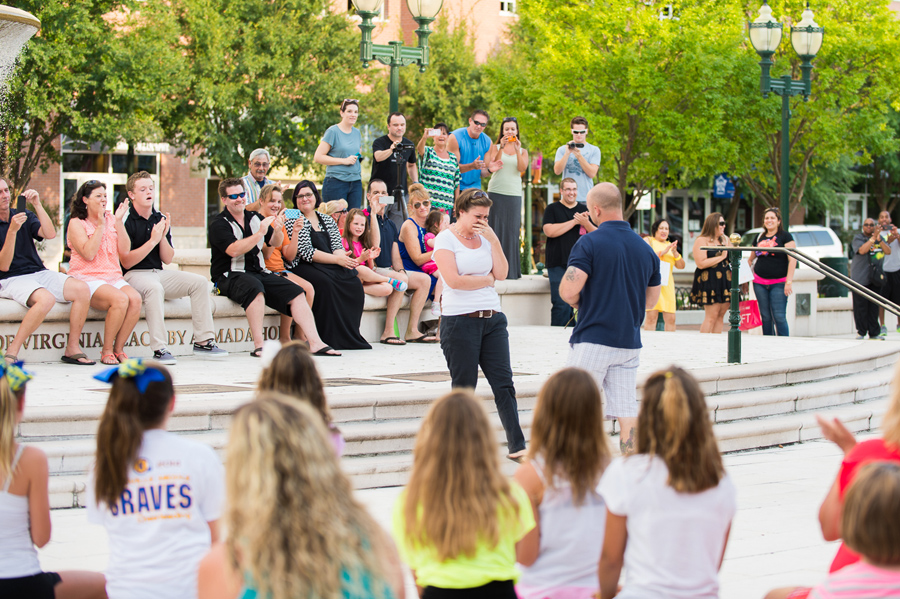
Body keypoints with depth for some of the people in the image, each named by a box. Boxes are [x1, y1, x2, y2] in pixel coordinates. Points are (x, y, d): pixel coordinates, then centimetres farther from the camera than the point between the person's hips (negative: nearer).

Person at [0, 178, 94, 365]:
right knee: (46, 298, -37)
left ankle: (72, 349, -11)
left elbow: (50, 234, -4)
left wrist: (37, 205, -11)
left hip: (39, 273, 6)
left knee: (81, 288, -19)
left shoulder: (25, 216, 12)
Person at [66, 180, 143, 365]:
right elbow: (88, 254, -15)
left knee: (135, 298, -27)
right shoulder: (76, 223, 1)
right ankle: (107, 351, -18)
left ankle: (118, 349, -16)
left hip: (113, 277, 5)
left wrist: (119, 222, -1)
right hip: (87, 277, -5)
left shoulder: (111, 220, 15)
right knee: (120, 299, -33)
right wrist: (100, 225, -13)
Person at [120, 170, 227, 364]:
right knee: (154, 288, -38)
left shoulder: (160, 219, 11)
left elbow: (168, 259, 10)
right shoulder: (125, 220, -9)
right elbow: (126, 261, -16)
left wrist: (163, 237, -8)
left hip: (159, 274, 7)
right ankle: (159, 349, -39)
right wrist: (153, 240, -19)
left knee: (199, 282, -7)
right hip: (134, 275, -7)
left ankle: (203, 341, -6)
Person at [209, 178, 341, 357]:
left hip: (259, 273, 7)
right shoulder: (219, 224, -3)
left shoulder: (255, 218, 16)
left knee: (296, 293, -13)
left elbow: (275, 242, 17)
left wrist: (277, 231, -7)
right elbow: (234, 250, -19)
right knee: (254, 287, -39)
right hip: (230, 276, -7)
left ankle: (315, 342, -19)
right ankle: (259, 346, -40)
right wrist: (260, 233, -23)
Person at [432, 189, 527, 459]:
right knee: (464, 387, 0)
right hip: (459, 320, -5)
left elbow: (502, 274, 5)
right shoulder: (445, 239, -4)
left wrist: (494, 240, -3)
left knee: (504, 384, 0)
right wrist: (487, 279, -3)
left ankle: (517, 447, -1)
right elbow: (454, 280, -16)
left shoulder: (485, 237, 13)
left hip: (492, 318, 5)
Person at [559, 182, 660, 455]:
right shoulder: (645, 248, 8)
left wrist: (579, 303, 4)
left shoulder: (589, 243, -10)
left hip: (593, 340, -5)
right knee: (627, 412, 5)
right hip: (630, 340, 5)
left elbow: (568, 291, -18)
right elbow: (652, 299, 17)